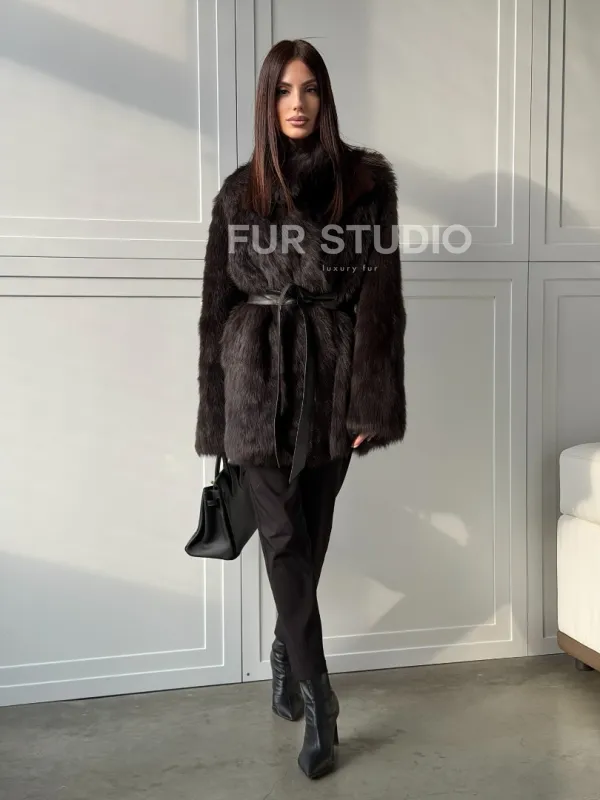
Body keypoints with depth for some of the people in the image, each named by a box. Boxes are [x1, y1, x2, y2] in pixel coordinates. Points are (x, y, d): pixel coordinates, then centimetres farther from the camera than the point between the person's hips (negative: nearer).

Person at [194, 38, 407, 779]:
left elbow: (380, 294, -4)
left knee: (311, 532, 11)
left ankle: (287, 654, 35)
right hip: (259, 378, 1)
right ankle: (317, 697, 8)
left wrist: (374, 401, -10)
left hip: (331, 376, 0)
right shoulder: (240, 191, 6)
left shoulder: (366, 180, 1)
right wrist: (217, 411, 3)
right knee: (284, 536, -2)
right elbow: (218, 302, 6)